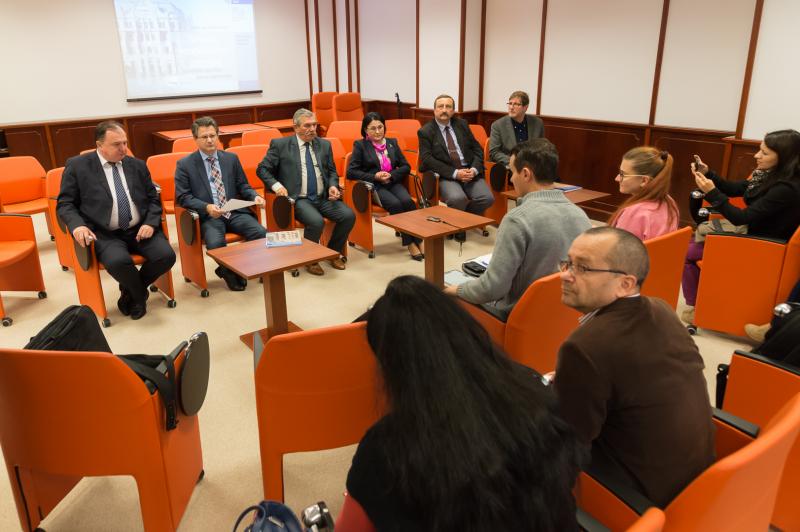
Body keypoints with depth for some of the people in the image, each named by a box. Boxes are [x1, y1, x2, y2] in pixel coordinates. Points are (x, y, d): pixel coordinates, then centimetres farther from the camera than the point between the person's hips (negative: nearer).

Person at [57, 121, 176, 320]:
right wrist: (77, 225, -18)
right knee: (118, 261, -35)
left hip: (139, 230, 3)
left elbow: (153, 198, 14)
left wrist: (150, 223, -6)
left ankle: (129, 292, 7)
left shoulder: (138, 165, 11)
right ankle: (140, 295, 1)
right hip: (105, 235, -3)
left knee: (166, 256, -23)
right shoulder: (77, 166, 2)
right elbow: (65, 203, 3)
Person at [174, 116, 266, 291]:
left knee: (262, 233, -24)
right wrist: (207, 207, -18)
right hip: (208, 216, -3)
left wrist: (254, 197, -6)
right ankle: (229, 272, -2)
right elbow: (183, 197, -1)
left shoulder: (231, 158, 15)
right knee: (216, 243, -34)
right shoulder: (185, 164, 5)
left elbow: (243, 186, 17)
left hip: (235, 212, 3)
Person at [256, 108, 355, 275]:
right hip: (299, 199, -4)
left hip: (324, 198, 5)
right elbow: (262, 169, 5)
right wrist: (276, 185, -12)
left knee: (349, 216, -19)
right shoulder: (280, 145, 3)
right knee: (316, 222, -32)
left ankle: (334, 253, 7)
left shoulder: (324, 144, 15)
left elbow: (332, 172, 22)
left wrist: (333, 186, 0)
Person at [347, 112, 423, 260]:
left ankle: (418, 240, -24)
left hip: (393, 183, 3)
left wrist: (391, 175, -6)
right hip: (373, 186, -3)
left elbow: (406, 166, 14)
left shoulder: (392, 143, 18)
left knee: (407, 201, -29)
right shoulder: (360, 145, 6)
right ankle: (410, 243, -23)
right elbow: (351, 172, -3)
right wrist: (375, 176, -13)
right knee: (395, 204, -31)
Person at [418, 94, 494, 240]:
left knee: (487, 198, -21)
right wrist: (455, 173, -18)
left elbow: (477, 149, 13)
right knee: (458, 199, -34)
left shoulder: (462, 124, 15)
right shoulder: (425, 131, 2)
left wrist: (474, 170, -8)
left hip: (470, 172, 4)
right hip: (446, 176, -4)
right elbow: (427, 159, -9)